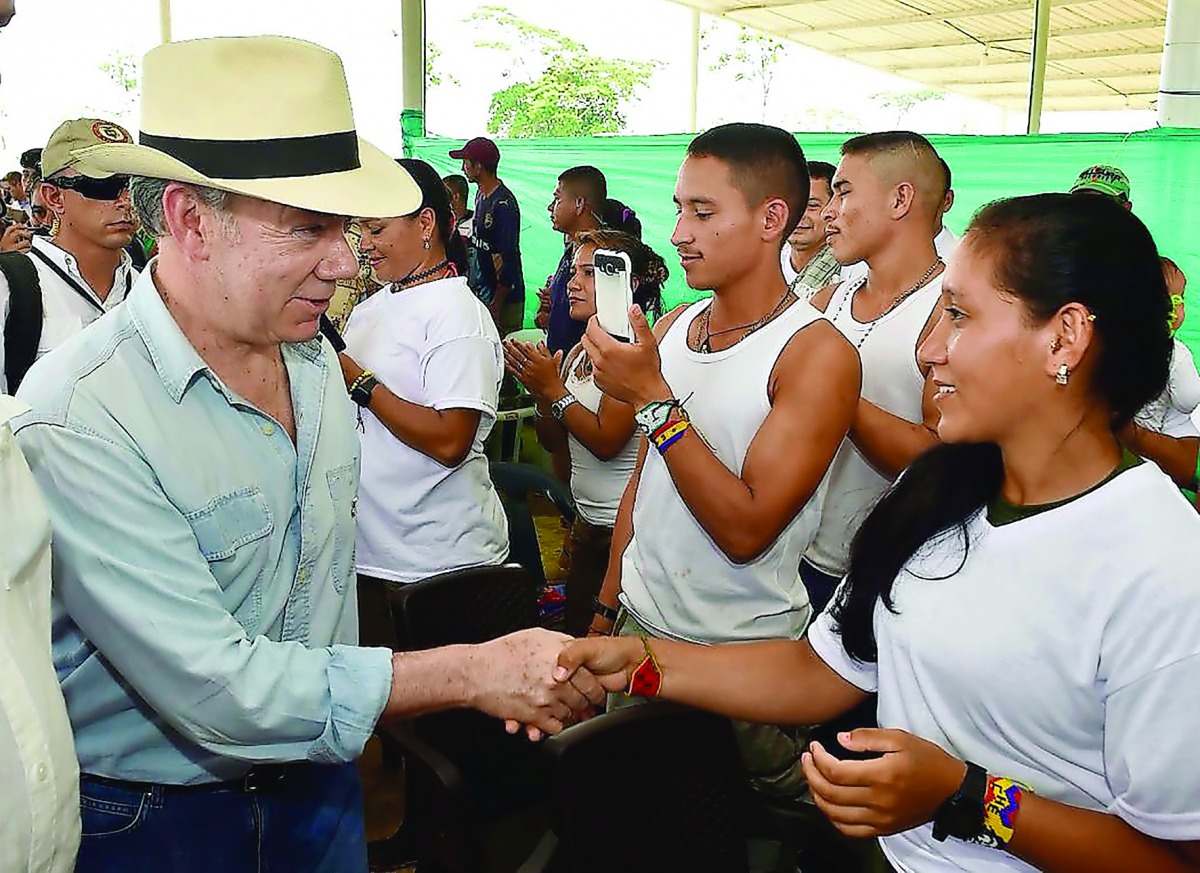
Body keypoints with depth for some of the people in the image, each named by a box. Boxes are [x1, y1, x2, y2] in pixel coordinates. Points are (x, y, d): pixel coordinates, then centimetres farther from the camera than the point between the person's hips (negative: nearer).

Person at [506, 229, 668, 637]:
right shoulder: (579, 352, 9)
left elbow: (606, 441, -23)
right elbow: (556, 444, 11)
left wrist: (554, 390, -17)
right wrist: (540, 391, -5)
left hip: (626, 526, -8)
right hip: (587, 520, 9)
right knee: (576, 631, 19)